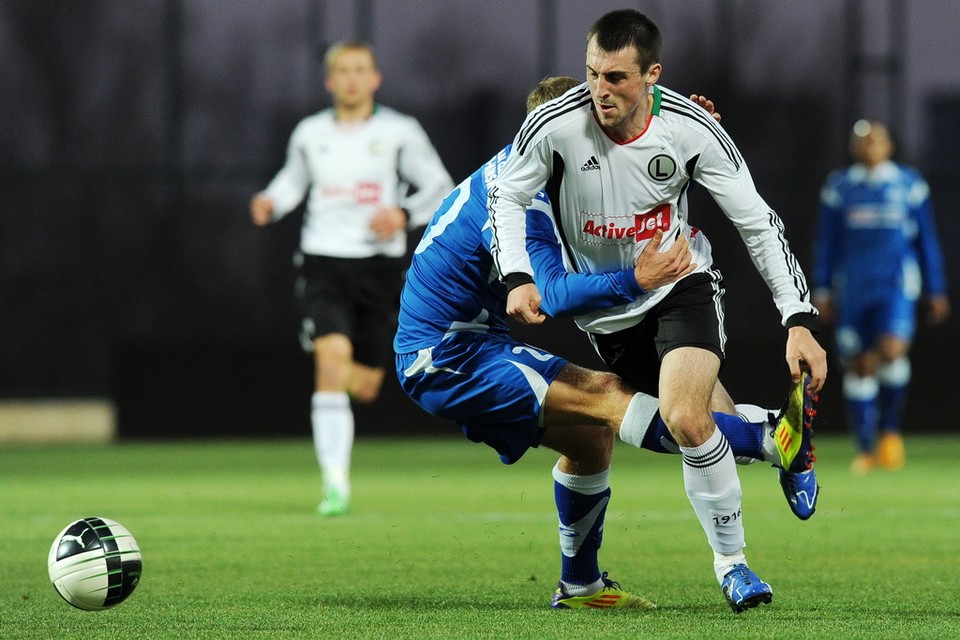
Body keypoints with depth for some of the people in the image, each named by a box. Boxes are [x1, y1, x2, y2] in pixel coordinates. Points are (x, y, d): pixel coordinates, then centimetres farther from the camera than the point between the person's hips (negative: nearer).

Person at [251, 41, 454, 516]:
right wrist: (271, 203, 3)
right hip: (323, 262, 0)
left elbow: (439, 188, 5)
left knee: (364, 386, 4)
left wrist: (404, 214, -13)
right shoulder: (309, 134, 6)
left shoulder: (399, 133, 0)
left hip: (379, 264, 0)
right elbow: (294, 178, 24)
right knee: (332, 356, -22)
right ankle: (335, 482, -21)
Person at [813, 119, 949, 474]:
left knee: (892, 349, -22)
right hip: (853, 285, 2)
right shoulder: (839, 187, 9)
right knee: (858, 365, -1)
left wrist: (936, 290, 11)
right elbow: (826, 241, 13)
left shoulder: (909, 184, 6)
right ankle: (865, 449, 8)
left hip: (897, 283, -2)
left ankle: (891, 430, -1)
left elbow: (927, 240, 11)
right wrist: (822, 289, 8)